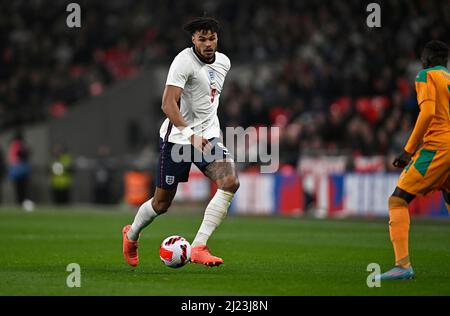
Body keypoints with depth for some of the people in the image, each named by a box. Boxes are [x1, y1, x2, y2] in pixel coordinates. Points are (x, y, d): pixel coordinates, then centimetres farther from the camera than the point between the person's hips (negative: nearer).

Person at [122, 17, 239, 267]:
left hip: (209, 135, 6)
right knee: (162, 203, 5)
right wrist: (189, 134, -38)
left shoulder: (223, 62, 7)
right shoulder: (184, 61, -17)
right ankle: (131, 235, 38)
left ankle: (199, 247, -21)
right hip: (177, 136, -5)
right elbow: (168, 104, -27)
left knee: (231, 181, -21)